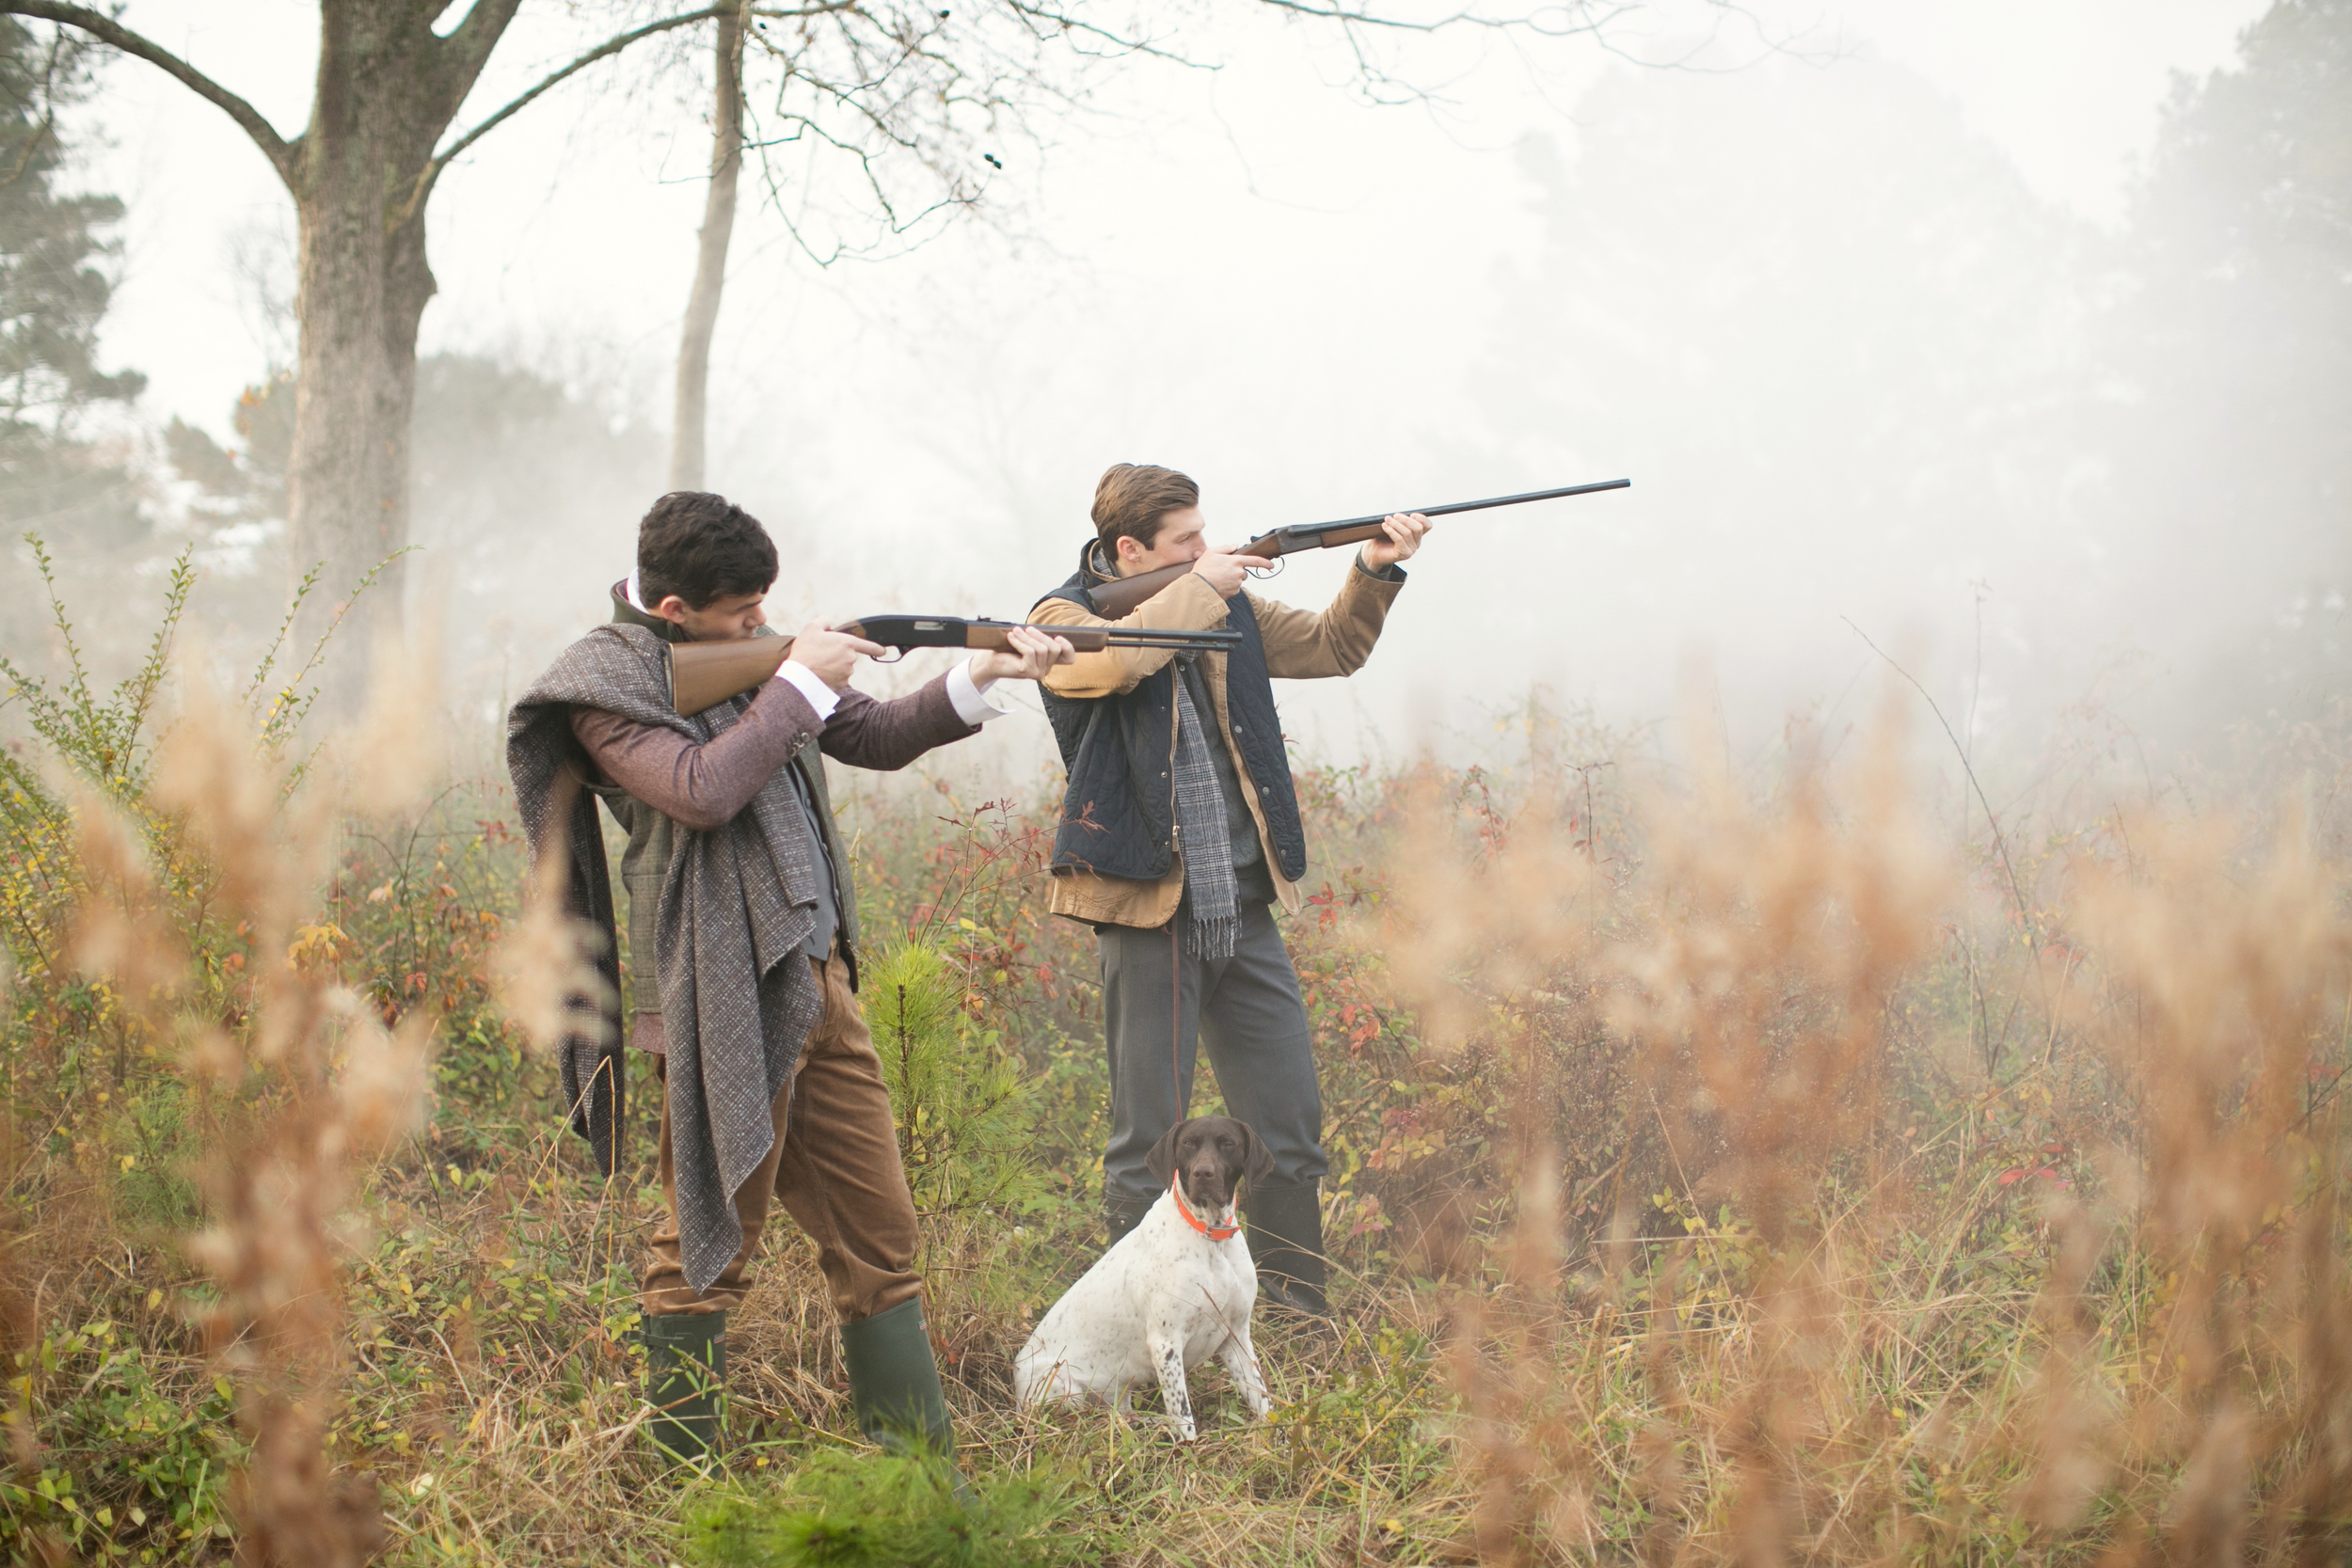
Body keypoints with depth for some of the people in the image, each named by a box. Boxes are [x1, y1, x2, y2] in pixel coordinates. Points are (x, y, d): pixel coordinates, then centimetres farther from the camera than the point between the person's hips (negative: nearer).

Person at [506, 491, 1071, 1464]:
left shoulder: (752, 654, 15)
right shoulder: (609, 682, -8)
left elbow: (876, 739, 20)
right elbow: (702, 791, -22)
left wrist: (980, 678, 5)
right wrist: (800, 683, -12)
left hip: (817, 981, 8)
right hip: (723, 1002, -8)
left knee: (879, 1236, 9)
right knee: (710, 1248, -1)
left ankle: (922, 1467, 15)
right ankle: (683, 1478, 10)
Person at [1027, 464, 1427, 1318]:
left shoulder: (1226, 607, 13)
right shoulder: (1063, 618, -4)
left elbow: (1332, 648, 19)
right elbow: (1113, 661, -26)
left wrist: (1374, 572, 2)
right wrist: (1199, 588, -14)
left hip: (1244, 907, 6)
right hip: (1149, 908, -6)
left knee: (1292, 1124, 9)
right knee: (1150, 1142, -2)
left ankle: (1298, 1316, 20)